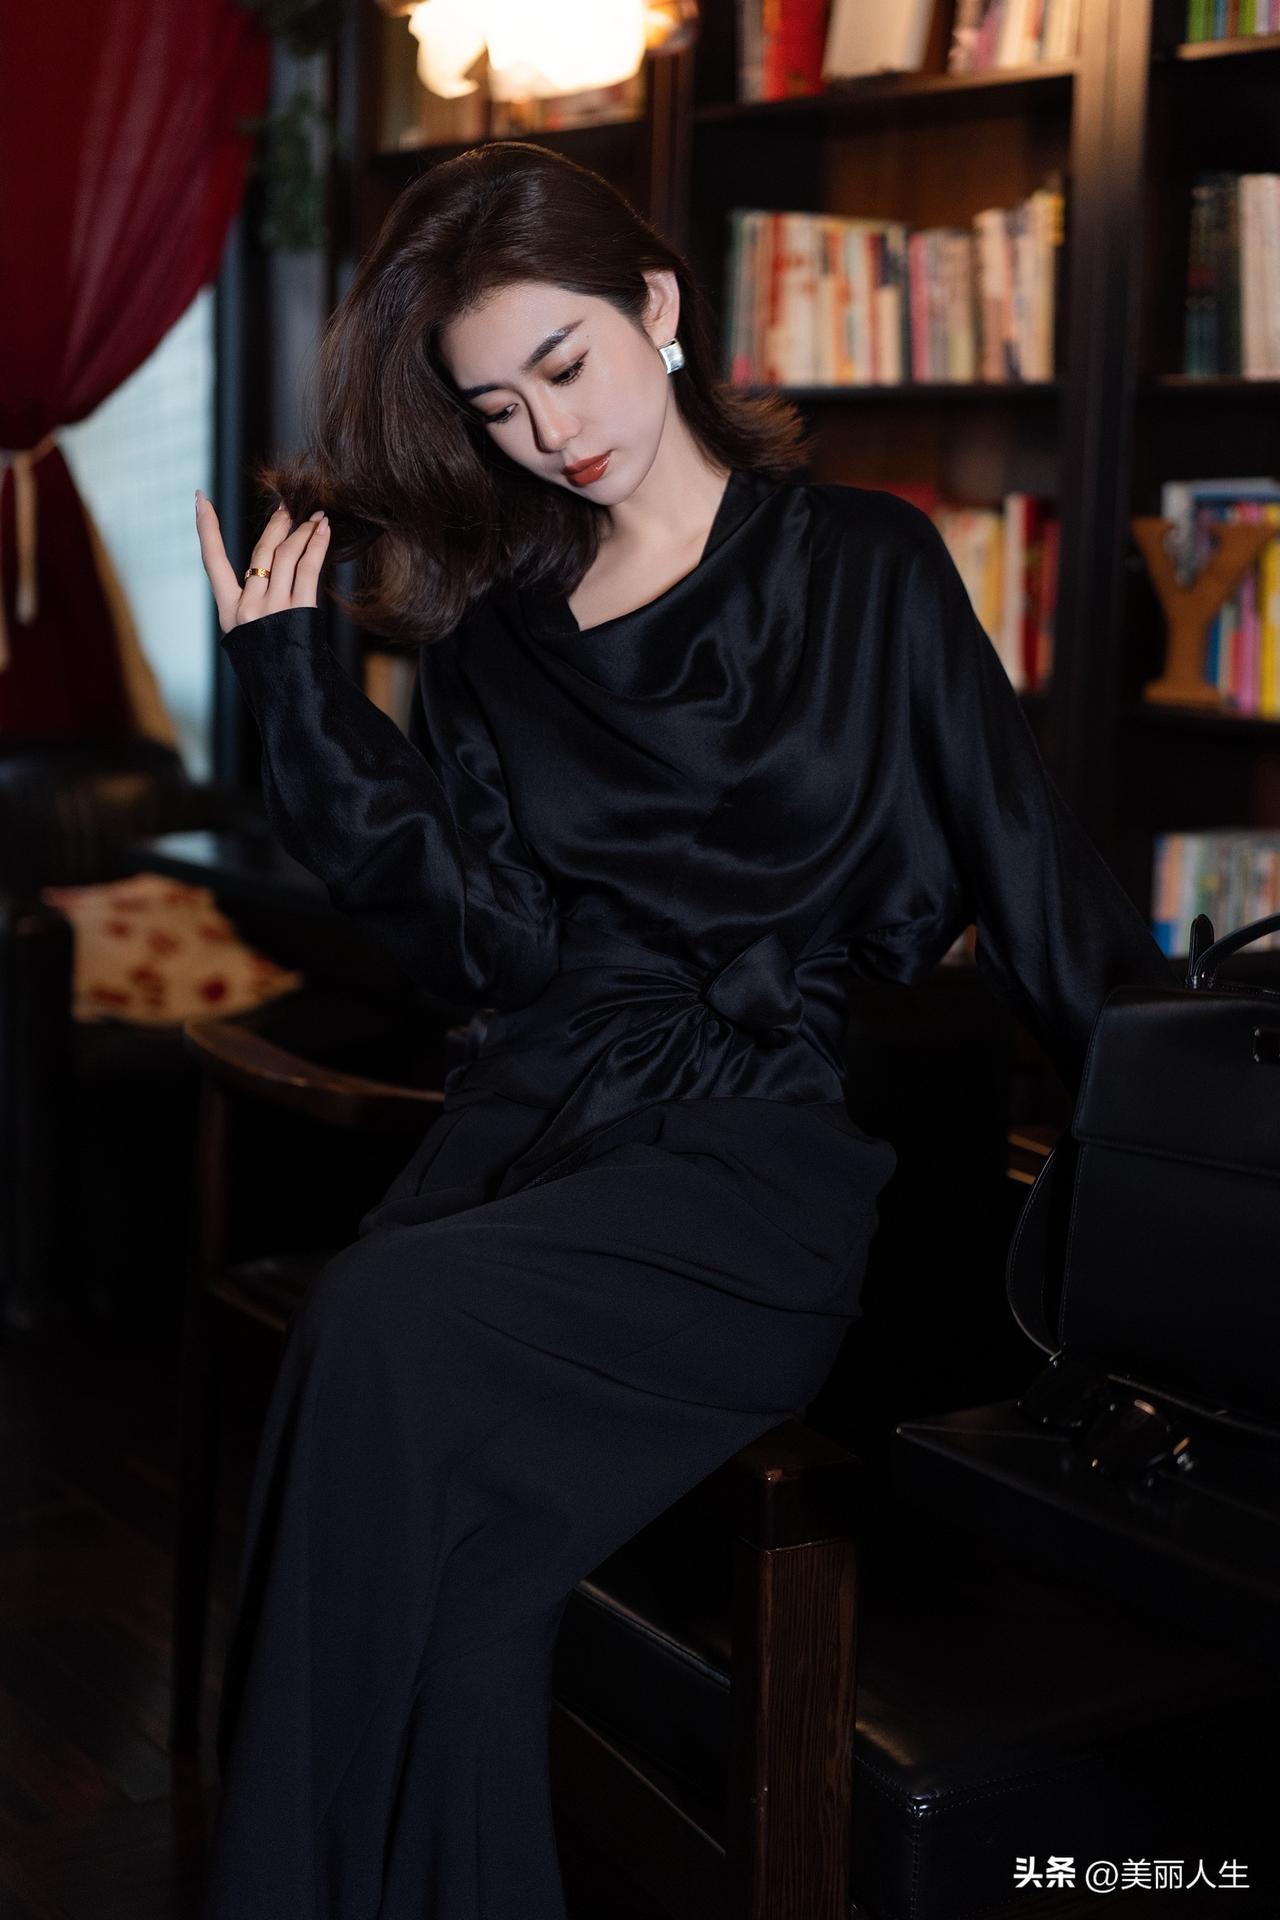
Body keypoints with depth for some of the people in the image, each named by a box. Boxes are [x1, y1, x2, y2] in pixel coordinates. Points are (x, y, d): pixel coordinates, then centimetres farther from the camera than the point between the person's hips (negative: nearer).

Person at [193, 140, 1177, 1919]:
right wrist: (299, 692, 2)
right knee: (457, 1569, -28)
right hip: (532, 1111, 3)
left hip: (763, 1134, -3)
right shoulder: (489, 625, 18)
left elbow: (1041, 886, 5)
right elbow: (491, 934, 8)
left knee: (392, 1326, -31)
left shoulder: (867, 568, 8)